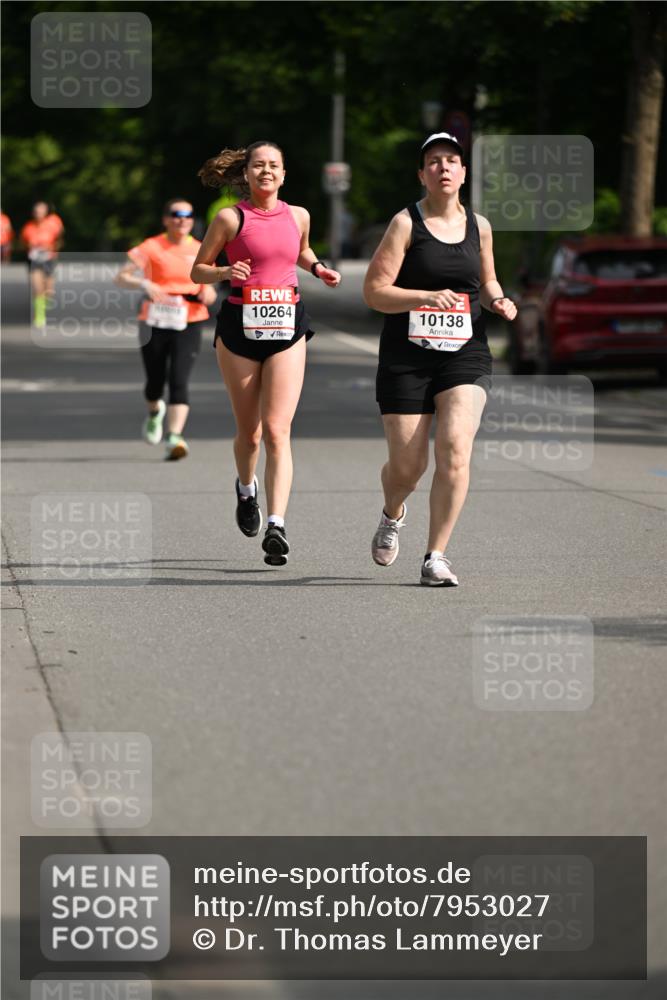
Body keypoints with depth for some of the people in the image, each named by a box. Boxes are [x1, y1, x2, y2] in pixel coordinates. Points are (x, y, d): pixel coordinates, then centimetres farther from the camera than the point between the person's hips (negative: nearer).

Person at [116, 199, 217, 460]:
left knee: (179, 381, -15)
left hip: (188, 325, 0)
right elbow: (121, 278, -5)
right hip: (155, 323, 0)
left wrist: (208, 294, -7)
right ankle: (155, 412, 46)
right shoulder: (152, 247, -2)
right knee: (155, 382, 11)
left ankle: (175, 438, -22)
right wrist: (144, 284, -25)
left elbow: (208, 289, 18)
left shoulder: (200, 251, 7)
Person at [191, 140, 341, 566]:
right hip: (240, 325, -1)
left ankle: (277, 525, -19)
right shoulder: (230, 219, -1)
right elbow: (198, 270, 5)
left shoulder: (298, 216, 8)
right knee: (249, 432, 9)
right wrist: (226, 272, -15)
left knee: (277, 430, -12)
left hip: (287, 327, 1)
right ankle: (246, 487, 43)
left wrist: (318, 268, 8)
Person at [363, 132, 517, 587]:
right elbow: (374, 291, -9)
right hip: (407, 357, -2)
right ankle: (393, 515, 38)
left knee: (455, 447, -19)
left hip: (466, 354, 2)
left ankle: (436, 557, -10)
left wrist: (498, 302, 3)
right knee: (407, 466, 0)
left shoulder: (478, 225, 9)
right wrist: (427, 297, -23)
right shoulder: (406, 223, -4)